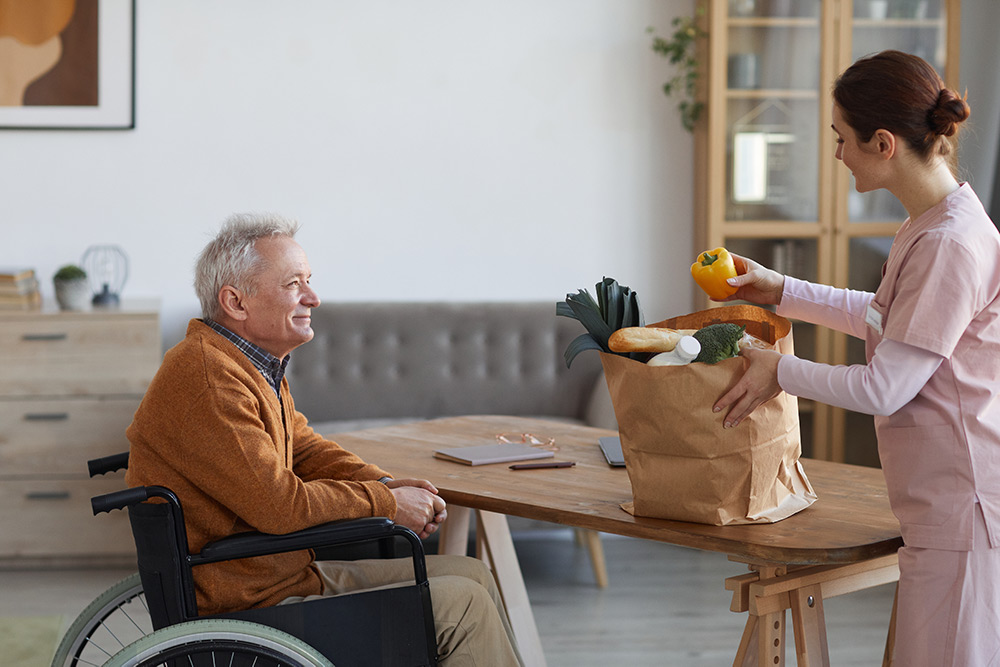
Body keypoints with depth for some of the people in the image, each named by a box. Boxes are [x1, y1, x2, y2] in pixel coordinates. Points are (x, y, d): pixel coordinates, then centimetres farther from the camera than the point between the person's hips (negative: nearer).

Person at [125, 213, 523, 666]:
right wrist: (387, 503, -12)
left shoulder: (258, 365, 11)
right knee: (461, 604, -10)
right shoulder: (206, 376, -23)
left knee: (472, 576, 8)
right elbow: (280, 504, -26)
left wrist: (393, 488, 0)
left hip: (293, 572, 10)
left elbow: (307, 449, 18)